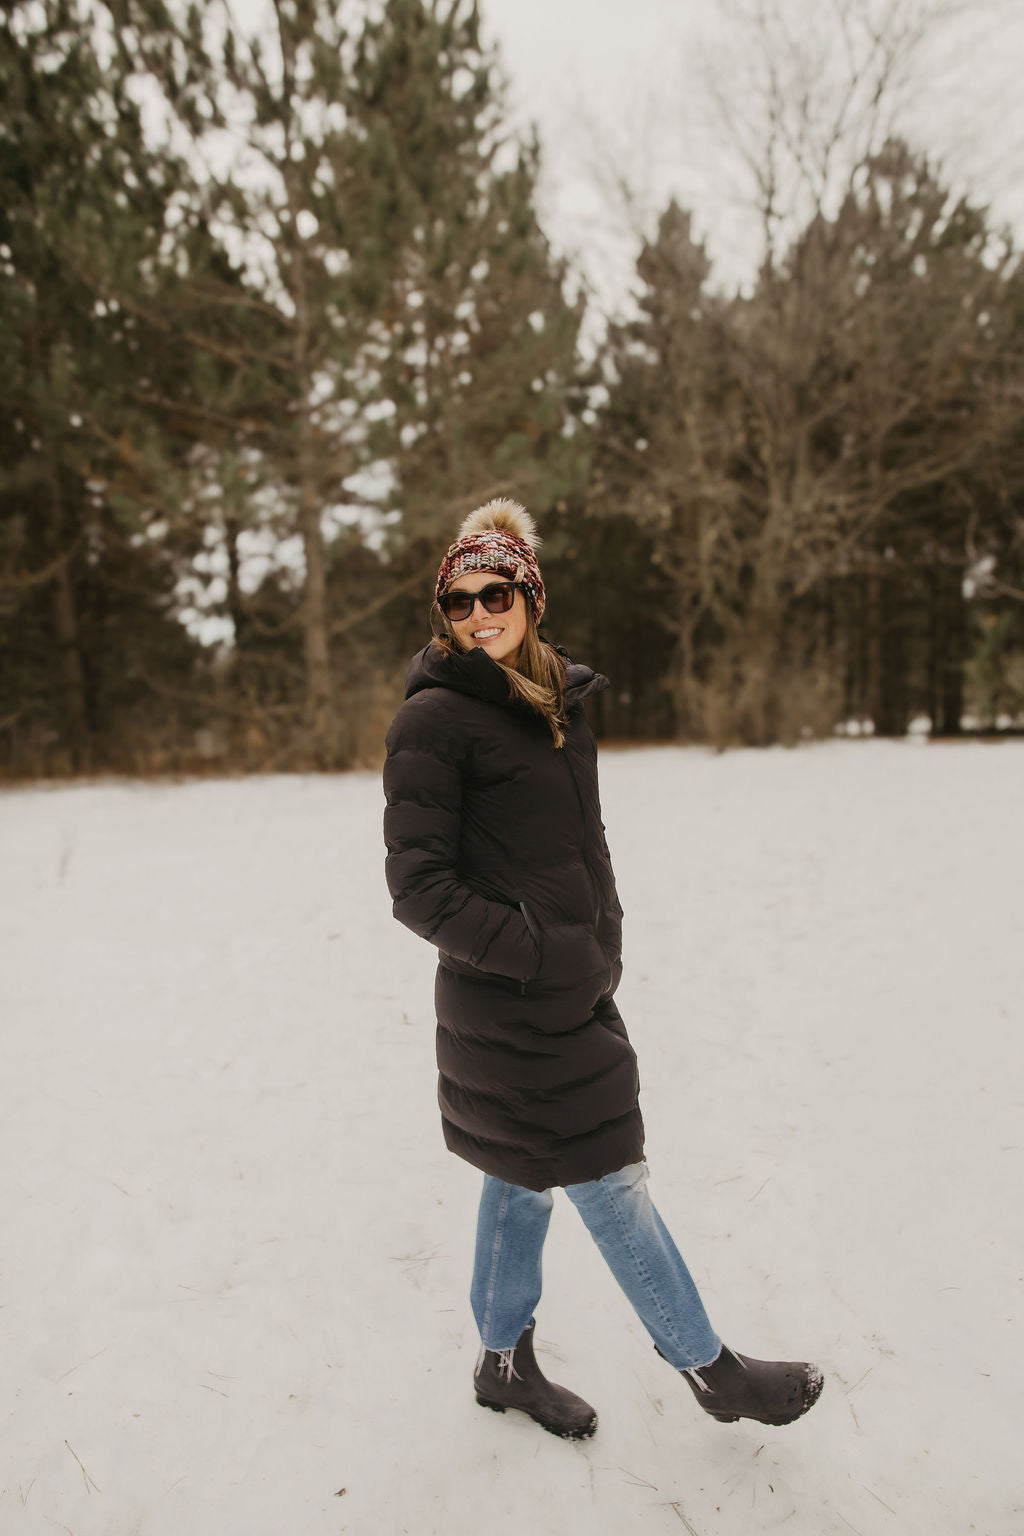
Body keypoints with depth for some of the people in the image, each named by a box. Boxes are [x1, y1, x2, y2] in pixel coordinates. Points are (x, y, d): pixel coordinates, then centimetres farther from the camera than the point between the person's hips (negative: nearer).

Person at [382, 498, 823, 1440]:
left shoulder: (560, 703, 9)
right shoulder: (435, 719, -14)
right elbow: (419, 887, -17)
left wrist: (600, 947, 10)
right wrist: (538, 952, -18)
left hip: (571, 988, 8)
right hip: (509, 1007, -7)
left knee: (526, 1178, 20)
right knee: (609, 1181, 6)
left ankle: (506, 1360, 40)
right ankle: (709, 1368, 27)